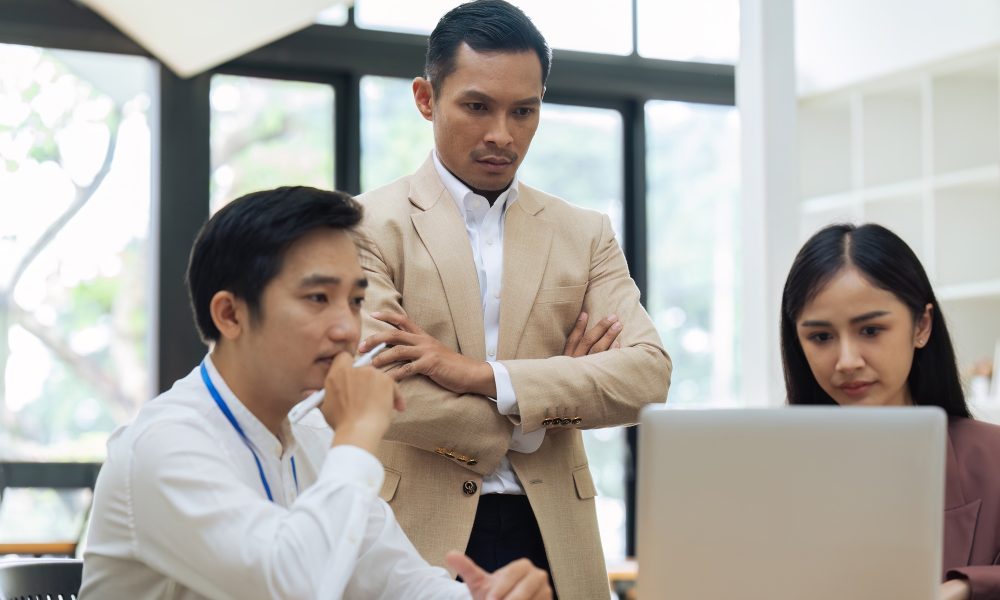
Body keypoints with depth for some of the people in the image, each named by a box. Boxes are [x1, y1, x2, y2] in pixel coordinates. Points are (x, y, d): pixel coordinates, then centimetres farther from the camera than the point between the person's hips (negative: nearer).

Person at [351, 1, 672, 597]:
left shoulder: (586, 235, 10)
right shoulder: (370, 224, -1)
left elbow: (650, 374, -4)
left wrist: (483, 375, -15)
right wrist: (538, 414, -6)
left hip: (552, 539, 3)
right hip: (422, 537, -3)